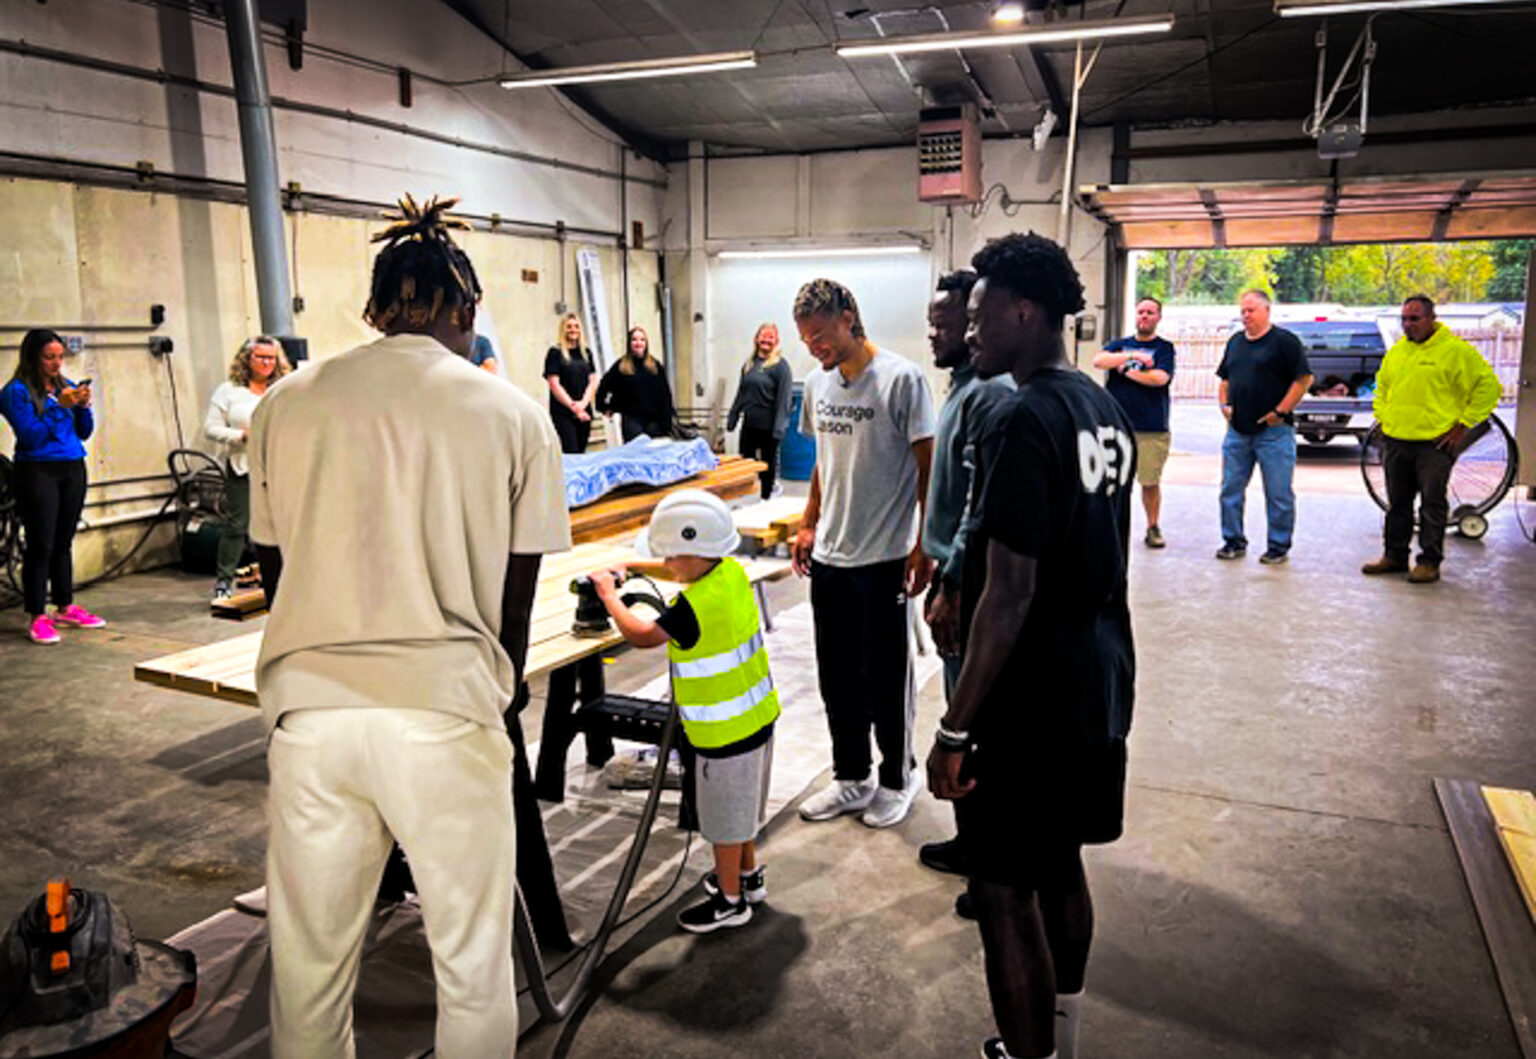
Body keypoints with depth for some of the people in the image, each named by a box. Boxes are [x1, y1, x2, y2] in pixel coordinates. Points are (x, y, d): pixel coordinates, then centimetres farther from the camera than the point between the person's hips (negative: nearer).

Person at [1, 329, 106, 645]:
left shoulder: (66, 386, 10)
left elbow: (84, 433, 12)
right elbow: (31, 436, -14)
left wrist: (84, 406, -5)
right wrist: (59, 406, -18)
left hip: (73, 470, 5)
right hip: (38, 473, -5)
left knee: (64, 542, 13)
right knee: (40, 545, -4)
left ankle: (65, 607, 22)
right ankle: (37, 616, 3)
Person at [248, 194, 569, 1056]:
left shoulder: (285, 404, 8)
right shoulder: (513, 413, 1)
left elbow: (275, 575, 13)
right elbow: (517, 599, 4)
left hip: (309, 706, 3)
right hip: (445, 707, -2)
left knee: (309, 960, 18)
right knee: (472, 963, 13)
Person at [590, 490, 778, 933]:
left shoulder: (694, 606, -28)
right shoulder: (733, 573, -3)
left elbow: (641, 635, -21)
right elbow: (696, 573, 16)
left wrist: (609, 593, -7)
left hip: (725, 731, -9)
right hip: (757, 717, 9)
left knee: (725, 816, 8)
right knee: (740, 804, 25)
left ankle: (730, 899, 24)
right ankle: (747, 874, 43)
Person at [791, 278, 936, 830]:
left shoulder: (901, 380, -11)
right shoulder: (818, 384, 8)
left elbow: (928, 468, -10)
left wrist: (924, 546, -13)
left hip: (883, 558, -6)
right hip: (829, 557, 6)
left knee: (885, 678, 6)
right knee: (837, 678, 14)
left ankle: (898, 778, 27)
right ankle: (851, 778, 31)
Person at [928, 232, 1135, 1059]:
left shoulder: (1024, 420, -21)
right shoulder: (1106, 410, 7)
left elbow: (1009, 595, -24)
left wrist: (956, 728, -18)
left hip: (1032, 698, -9)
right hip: (1098, 682, 9)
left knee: (1005, 894, 5)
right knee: (1060, 868, 22)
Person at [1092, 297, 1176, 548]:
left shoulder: (1164, 348, 7)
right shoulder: (1120, 345, 15)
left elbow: (1160, 378, -10)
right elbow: (1098, 360, -4)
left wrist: (1127, 370, -2)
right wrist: (1132, 356, -13)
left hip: (1152, 429, -2)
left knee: (1151, 481, 2)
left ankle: (1153, 528, 16)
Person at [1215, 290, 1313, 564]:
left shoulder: (1284, 341, -4)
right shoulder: (1235, 342, 15)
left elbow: (1304, 379, -8)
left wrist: (1280, 411, -13)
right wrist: (1224, 404, 7)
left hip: (1273, 431, -6)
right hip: (1237, 431, 6)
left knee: (1278, 494, 0)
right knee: (1230, 490, 8)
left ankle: (1279, 546, 10)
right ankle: (1234, 541, 19)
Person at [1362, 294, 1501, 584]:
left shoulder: (1455, 350, -7)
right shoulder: (1396, 351, 12)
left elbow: (1488, 386, -7)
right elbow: (1382, 386, 27)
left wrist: (1462, 426, -9)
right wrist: (1382, 418, 14)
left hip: (1435, 443, -5)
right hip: (1395, 441, 6)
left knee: (1432, 503, -1)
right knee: (1397, 503, 12)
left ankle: (1429, 562, 6)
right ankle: (1395, 555, 22)